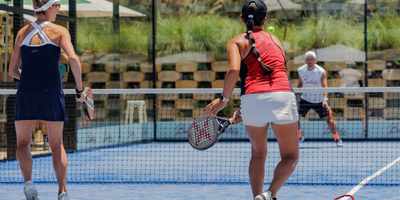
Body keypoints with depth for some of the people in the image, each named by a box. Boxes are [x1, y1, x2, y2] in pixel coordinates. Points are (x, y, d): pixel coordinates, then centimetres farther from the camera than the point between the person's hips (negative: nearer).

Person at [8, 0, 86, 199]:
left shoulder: (22, 33, 10)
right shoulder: (59, 31, 1)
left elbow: (13, 71, 12)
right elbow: (73, 58, -15)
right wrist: (80, 89, -7)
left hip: (26, 93, 2)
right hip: (52, 93, -1)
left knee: (22, 142, 16)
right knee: (57, 145, 11)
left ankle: (28, 182, -6)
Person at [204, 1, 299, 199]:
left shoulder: (237, 42, 10)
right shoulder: (275, 40, 23)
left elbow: (234, 70, -10)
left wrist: (223, 99, 3)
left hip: (252, 98, -1)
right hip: (283, 95, 1)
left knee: (258, 154, 22)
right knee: (290, 156, 10)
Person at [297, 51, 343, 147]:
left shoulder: (321, 72, -16)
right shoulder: (301, 70, -4)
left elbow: (325, 86, -24)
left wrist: (325, 99, -39)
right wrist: (297, 94, -4)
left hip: (319, 99, -3)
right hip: (305, 98, 3)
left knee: (329, 118, -8)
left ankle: (337, 139, 8)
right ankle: (299, 137, 13)